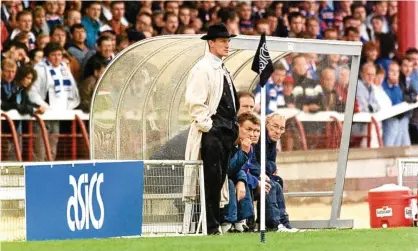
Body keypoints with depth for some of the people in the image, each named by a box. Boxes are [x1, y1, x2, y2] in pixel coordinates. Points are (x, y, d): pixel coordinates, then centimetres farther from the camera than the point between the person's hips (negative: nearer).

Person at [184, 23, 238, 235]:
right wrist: (206, 125, -17)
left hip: (227, 132, 9)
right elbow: (195, 102, -16)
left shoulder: (223, 70, 19)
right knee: (212, 178, -10)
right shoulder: (202, 69, -10)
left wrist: (233, 126, 17)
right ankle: (211, 226, -9)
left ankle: (214, 223, 12)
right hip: (211, 131, -9)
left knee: (219, 178, 9)